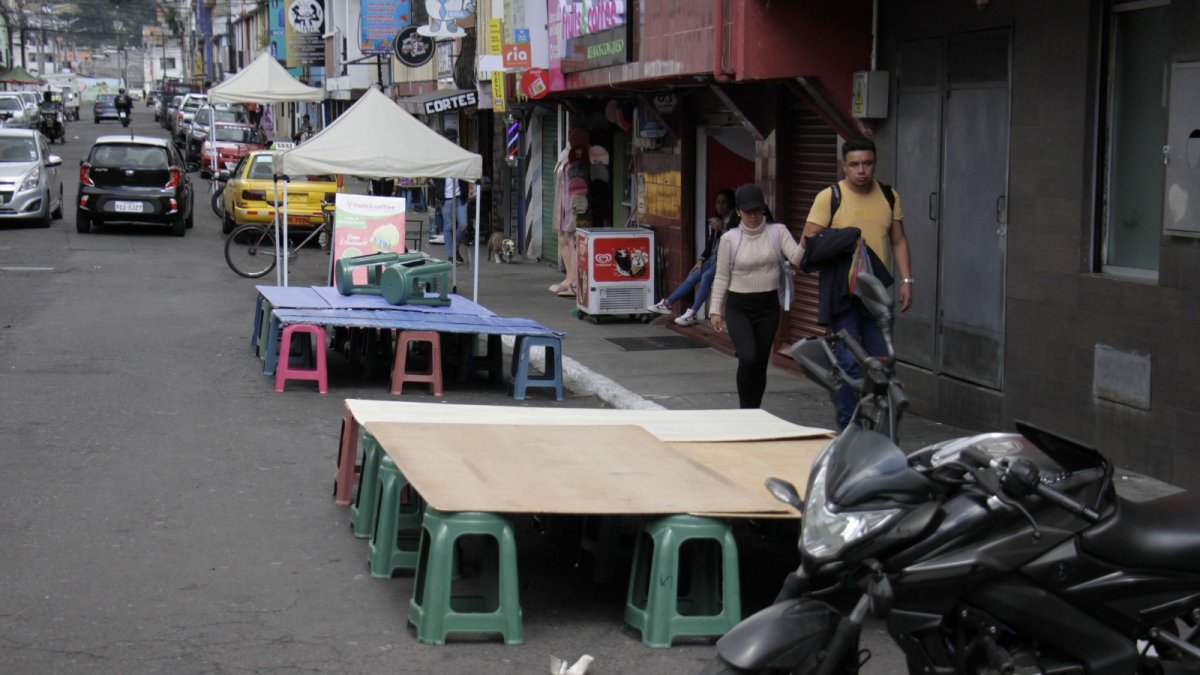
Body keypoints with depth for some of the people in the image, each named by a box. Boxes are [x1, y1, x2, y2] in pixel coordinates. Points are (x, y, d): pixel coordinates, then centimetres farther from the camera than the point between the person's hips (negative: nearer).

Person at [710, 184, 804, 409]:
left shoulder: (777, 232, 0)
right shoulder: (729, 239, -1)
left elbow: (796, 257, -13)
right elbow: (721, 277, 3)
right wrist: (716, 310, 0)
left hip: (768, 306, 2)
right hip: (738, 307, -2)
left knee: (760, 363, 6)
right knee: (748, 358, -19)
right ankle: (746, 413, -4)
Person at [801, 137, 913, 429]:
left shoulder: (889, 197, 11)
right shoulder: (829, 197, -4)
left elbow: (898, 241, 18)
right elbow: (807, 243, -4)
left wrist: (906, 280, 9)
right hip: (842, 293, -4)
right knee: (848, 362, -9)